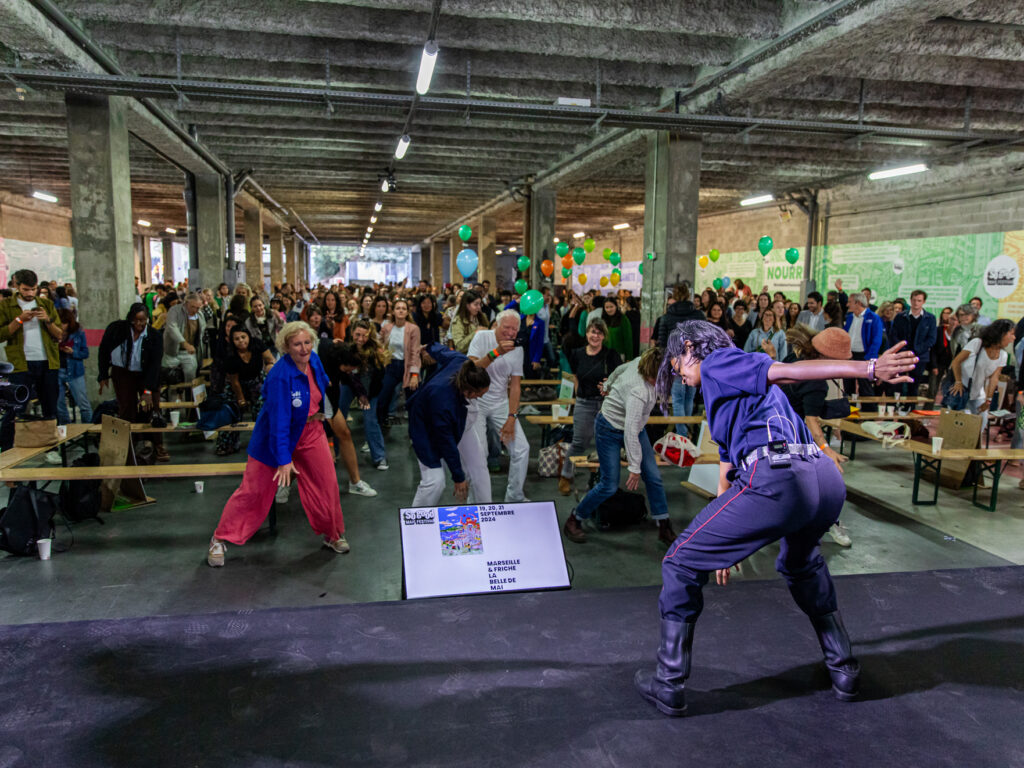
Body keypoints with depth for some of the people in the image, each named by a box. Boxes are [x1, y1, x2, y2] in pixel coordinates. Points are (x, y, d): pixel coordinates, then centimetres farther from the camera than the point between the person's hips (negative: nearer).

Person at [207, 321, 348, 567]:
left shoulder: (314, 360, -9)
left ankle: (332, 535, 24)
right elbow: (279, 421, -29)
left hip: (310, 432, 6)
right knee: (254, 490, 1)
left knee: (327, 482, 5)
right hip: (277, 436, -6)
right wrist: (284, 459, -28)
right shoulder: (280, 376, -29)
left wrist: (321, 416, 20)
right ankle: (220, 540, 17)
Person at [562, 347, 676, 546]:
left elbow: (620, 369, 8)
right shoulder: (638, 391, -37)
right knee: (609, 486, -8)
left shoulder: (641, 362, -13)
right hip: (611, 430, -8)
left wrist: (609, 387, 27)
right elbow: (630, 432, -37)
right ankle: (574, 520, 13)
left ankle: (664, 528, 13)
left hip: (635, 427, 9)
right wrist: (635, 468, -33)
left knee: (654, 477, 2)